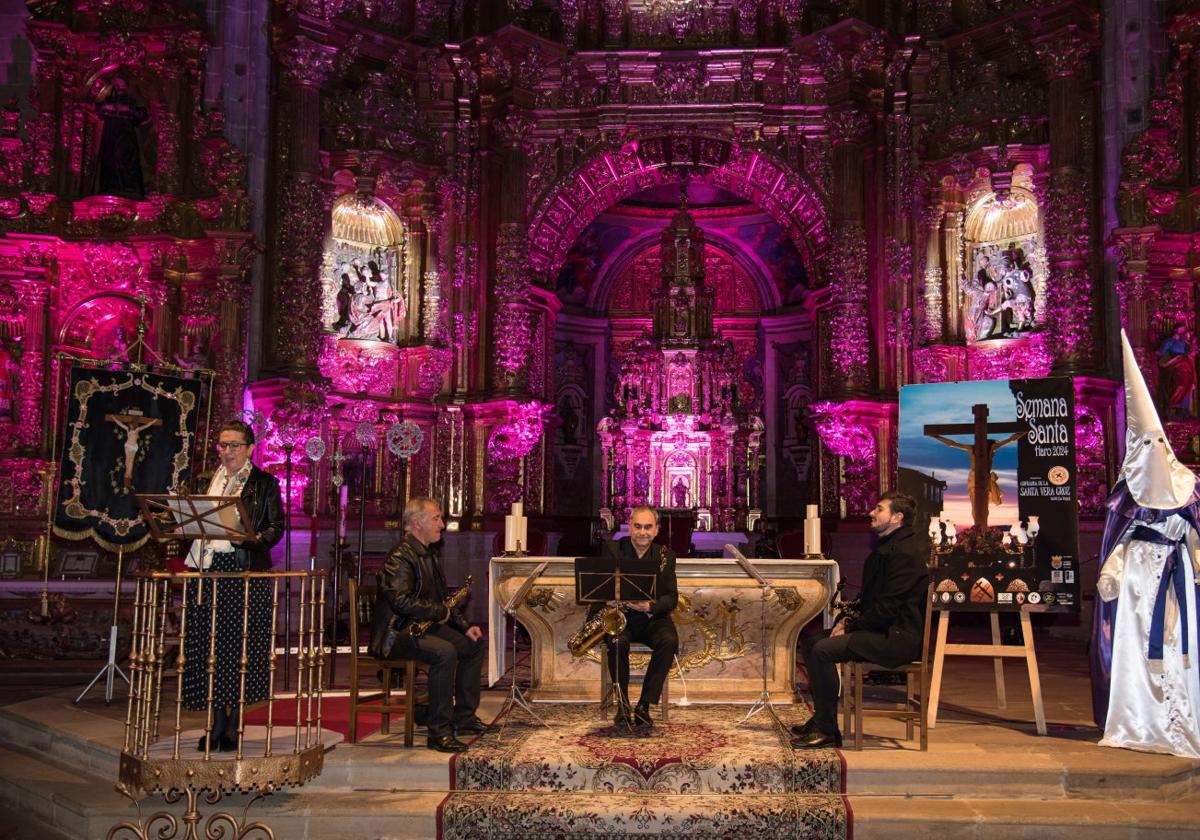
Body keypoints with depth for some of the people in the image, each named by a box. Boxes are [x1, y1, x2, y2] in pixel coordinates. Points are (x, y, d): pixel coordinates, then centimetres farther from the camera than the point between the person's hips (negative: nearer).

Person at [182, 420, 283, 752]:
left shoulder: (264, 483, 2)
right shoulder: (211, 481, 17)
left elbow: (276, 527, -4)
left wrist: (253, 539, -21)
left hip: (244, 570, -5)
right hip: (209, 569, 5)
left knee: (239, 644, -2)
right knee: (209, 645, 5)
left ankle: (233, 724, 6)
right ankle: (217, 722, 15)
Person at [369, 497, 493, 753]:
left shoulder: (428, 554, 15)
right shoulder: (401, 557, -18)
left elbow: (439, 598, 21)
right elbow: (401, 600, -28)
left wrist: (465, 626, 9)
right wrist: (440, 611, -17)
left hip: (424, 626, 11)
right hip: (397, 633, -11)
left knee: (475, 644, 9)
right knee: (445, 652, -33)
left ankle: (464, 717, 17)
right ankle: (439, 732, -27)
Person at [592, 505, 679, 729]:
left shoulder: (665, 555, 3)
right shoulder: (612, 550, 1)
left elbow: (671, 597, -3)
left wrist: (649, 607, -25)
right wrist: (608, 597, -30)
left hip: (651, 618, 1)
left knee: (669, 641, -29)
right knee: (618, 642, -33)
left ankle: (644, 706, -18)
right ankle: (622, 705, -14)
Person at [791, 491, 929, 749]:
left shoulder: (904, 551, -16)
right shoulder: (883, 548, 18)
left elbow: (888, 607, -21)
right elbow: (868, 598, 23)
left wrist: (851, 626, -13)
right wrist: (847, 619, 6)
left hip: (897, 637, -11)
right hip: (879, 630, 11)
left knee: (823, 650, -24)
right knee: (811, 641, 9)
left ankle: (827, 731, -16)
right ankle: (820, 718, 14)